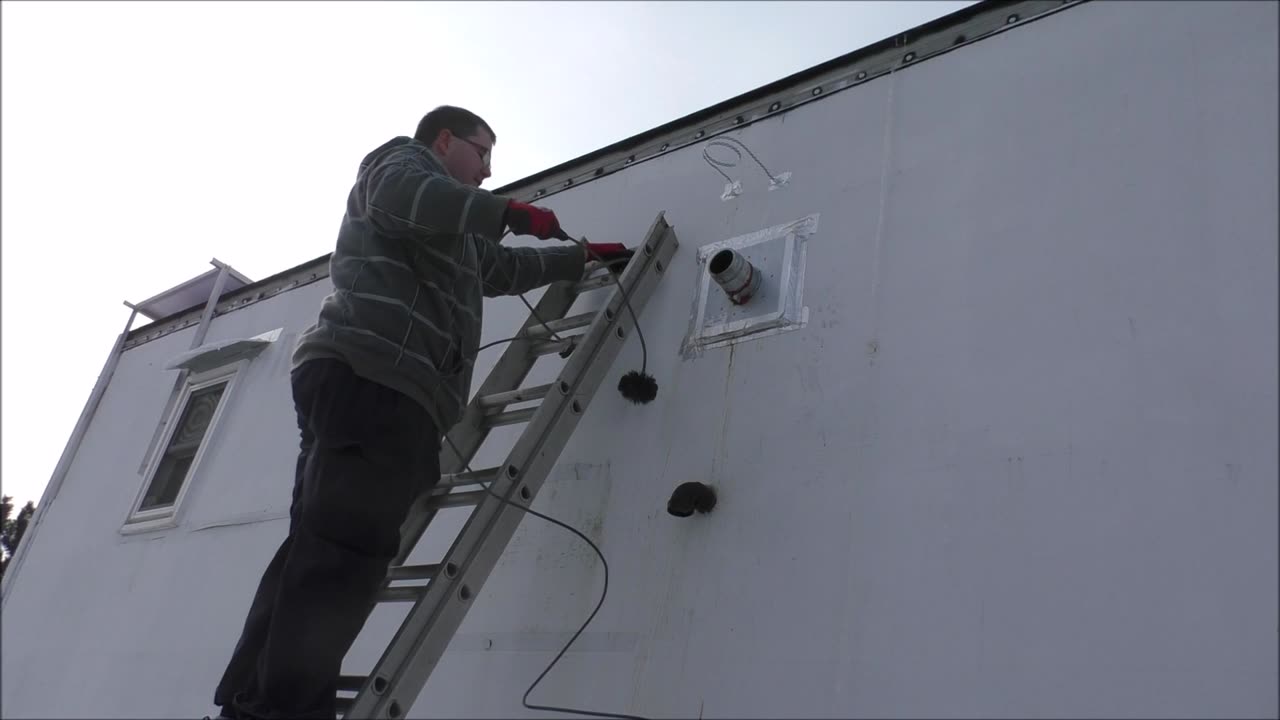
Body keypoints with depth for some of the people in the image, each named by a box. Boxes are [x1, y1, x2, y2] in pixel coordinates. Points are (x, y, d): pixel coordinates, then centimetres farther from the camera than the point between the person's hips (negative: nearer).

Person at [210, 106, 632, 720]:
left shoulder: (453, 236, 40)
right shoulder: (401, 158, 15)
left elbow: (503, 269, 50)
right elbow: (403, 197, -9)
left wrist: (584, 256, 53)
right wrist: (509, 212, -5)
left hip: (389, 388, 9)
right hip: (367, 375, -9)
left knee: (320, 554, -1)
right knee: (345, 549, -20)